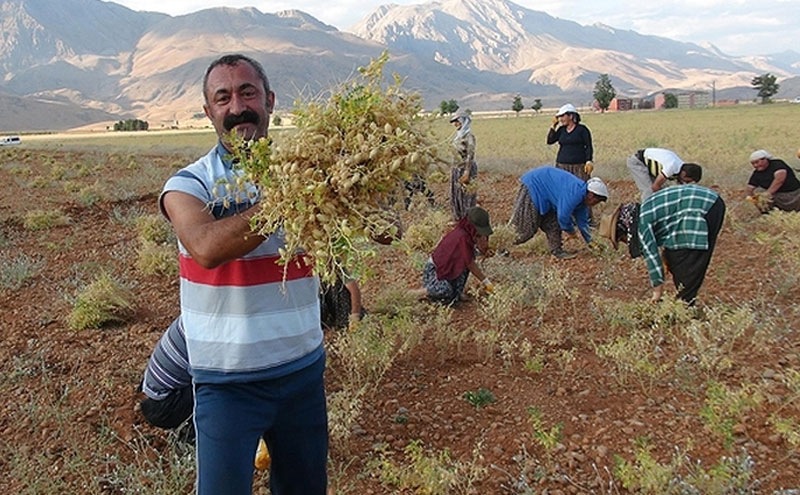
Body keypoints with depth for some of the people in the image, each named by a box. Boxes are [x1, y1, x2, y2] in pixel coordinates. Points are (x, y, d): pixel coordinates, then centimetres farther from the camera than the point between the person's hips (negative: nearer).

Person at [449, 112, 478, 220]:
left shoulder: (469, 136, -13)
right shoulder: (458, 135, 11)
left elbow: (470, 155, -18)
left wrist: (467, 173, -22)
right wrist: (454, 169, 14)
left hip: (465, 168, -8)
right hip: (456, 169, 9)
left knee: (466, 195, -2)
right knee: (456, 195, 12)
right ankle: (458, 218, 23)